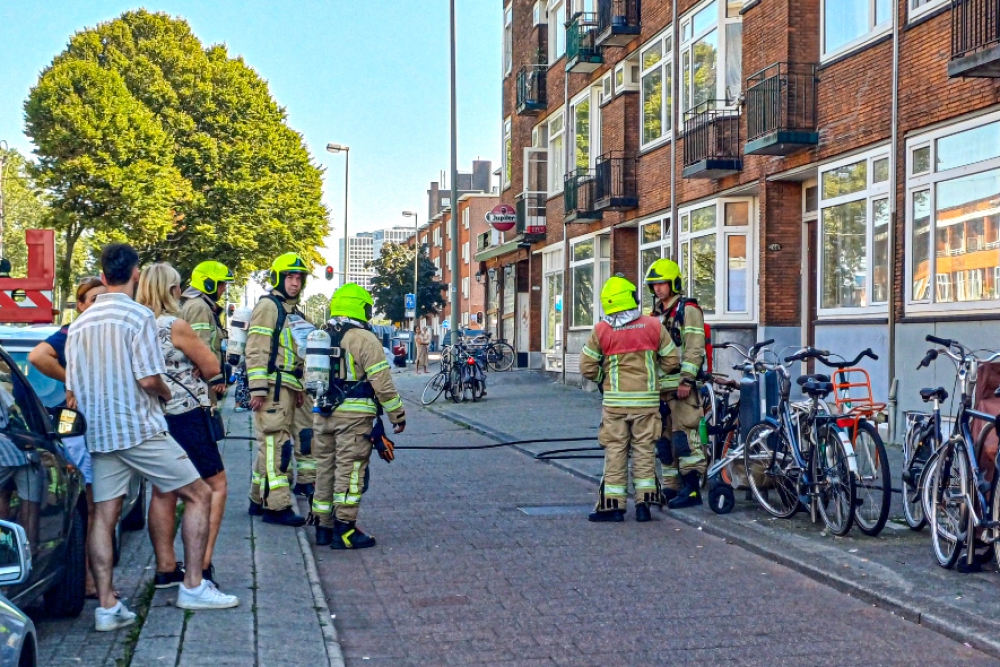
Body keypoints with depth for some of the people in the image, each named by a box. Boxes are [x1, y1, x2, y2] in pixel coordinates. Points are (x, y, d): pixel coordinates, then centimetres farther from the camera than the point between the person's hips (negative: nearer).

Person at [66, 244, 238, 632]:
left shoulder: (80, 324, 9)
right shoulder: (138, 316, -10)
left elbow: (71, 391, 10)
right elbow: (149, 379, -16)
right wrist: (166, 394, 5)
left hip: (99, 435, 7)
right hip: (141, 431, -6)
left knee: (103, 516, 7)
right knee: (198, 496, 5)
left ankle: (106, 607, 4)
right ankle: (192, 587, 4)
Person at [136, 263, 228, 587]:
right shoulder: (175, 326, -16)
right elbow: (212, 367, -10)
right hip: (185, 414, -7)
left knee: (163, 493, 13)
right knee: (215, 485, 4)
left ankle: (166, 567, 16)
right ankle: (202, 563, -2)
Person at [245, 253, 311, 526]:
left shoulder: (292, 311, 21)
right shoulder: (268, 306, -8)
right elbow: (256, 351, -15)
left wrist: (299, 387, 23)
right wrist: (258, 389, -20)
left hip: (287, 389, 10)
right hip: (272, 388, -10)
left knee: (270, 444, 13)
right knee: (276, 444, -10)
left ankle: (258, 500, 21)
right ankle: (277, 506, -9)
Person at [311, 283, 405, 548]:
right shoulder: (363, 339, -10)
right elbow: (382, 382, -13)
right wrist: (398, 414, -6)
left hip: (323, 416, 7)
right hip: (354, 416, -7)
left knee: (325, 468, 13)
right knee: (349, 470, -3)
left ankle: (323, 526, 19)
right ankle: (344, 529, -4)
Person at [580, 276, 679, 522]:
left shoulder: (601, 330, -5)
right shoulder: (653, 325, -2)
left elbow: (587, 366, -1)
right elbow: (671, 360, 3)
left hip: (615, 400, -1)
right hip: (647, 399, 1)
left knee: (615, 451, 4)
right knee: (644, 450, 9)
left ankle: (613, 505, 5)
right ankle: (644, 503, 8)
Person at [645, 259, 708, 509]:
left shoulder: (688, 310, -5)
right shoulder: (656, 313, 19)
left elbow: (694, 348, -13)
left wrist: (687, 380, -19)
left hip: (681, 386, -8)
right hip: (660, 386, 8)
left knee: (684, 436, -10)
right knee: (664, 438, 10)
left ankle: (692, 489, -7)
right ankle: (671, 487, 17)